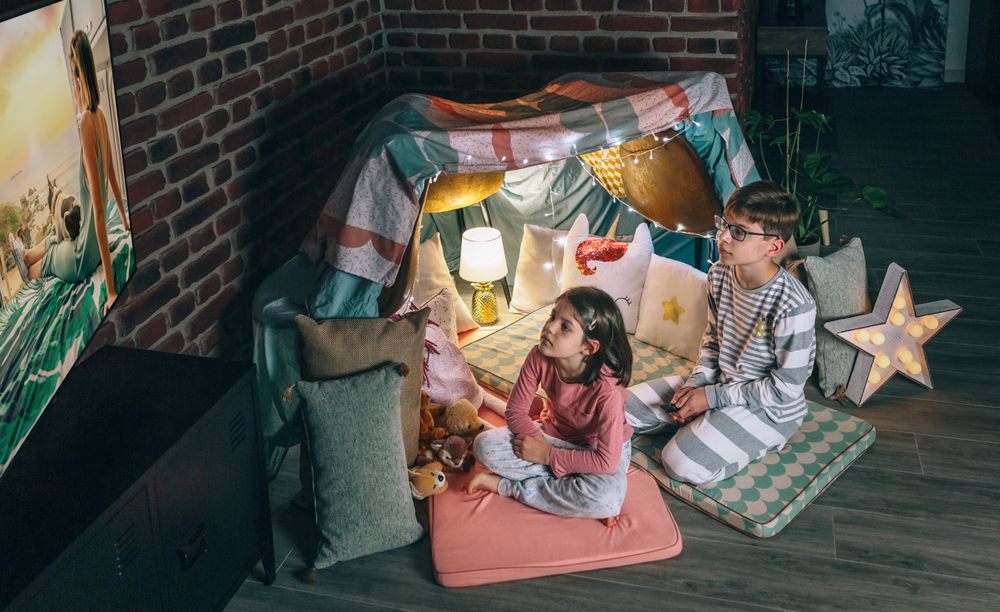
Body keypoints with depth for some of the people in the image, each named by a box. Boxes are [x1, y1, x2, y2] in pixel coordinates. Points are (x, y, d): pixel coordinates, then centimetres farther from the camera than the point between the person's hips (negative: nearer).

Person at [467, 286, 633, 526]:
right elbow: (516, 411, -8)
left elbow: (607, 461, -31)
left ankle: (506, 486, -18)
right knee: (485, 445, -18)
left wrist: (547, 455, -25)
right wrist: (539, 442, -25)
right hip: (554, 434, 4)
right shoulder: (539, 358, -22)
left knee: (606, 499, -37)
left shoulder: (608, 389, -34)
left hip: (598, 449, -4)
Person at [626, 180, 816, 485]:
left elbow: (785, 389, -22)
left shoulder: (793, 306, -29)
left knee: (682, 463, -23)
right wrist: (696, 383, -6)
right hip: (719, 383, 7)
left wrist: (712, 397, -18)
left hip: (770, 408, -7)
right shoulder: (720, 274, -7)